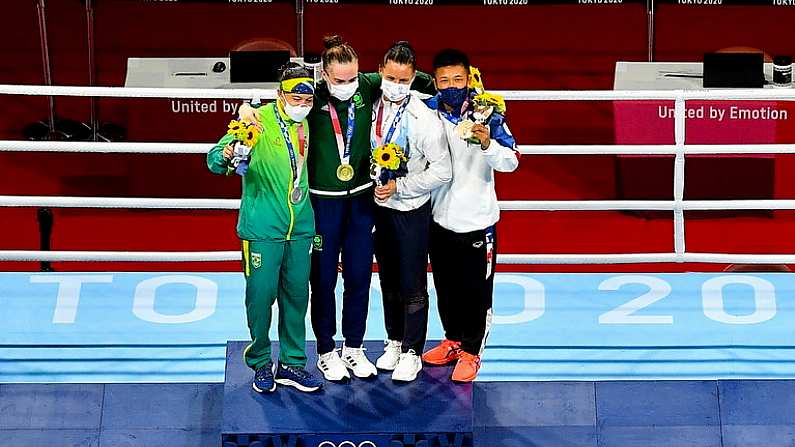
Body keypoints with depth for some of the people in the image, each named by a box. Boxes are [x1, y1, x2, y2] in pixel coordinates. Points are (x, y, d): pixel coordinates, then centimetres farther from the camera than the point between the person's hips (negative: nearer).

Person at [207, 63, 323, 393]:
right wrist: (226, 157, -37)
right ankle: (261, 363, 16)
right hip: (262, 228, -5)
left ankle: (291, 364, 21)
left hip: (300, 227, 5)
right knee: (261, 294, -2)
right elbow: (215, 157, -15)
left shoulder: (305, 124, 7)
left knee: (297, 294, 9)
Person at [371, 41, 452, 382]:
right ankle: (394, 341, 31)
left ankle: (412, 352, 13)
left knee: (412, 286, 2)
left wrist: (399, 186, -18)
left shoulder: (424, 118, -18)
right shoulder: (372, 107, -2)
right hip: (380, 206, 5)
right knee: (388, 281, 16)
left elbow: (442, 171, -16)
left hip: (411, 210, -5)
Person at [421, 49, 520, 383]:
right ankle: (453, 341, 37)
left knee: (476, 292, 5)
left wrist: (488, 144, -38)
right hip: (439, 218, 4)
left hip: (476, 221, -4)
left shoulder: (487, 114, -13)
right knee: (445, 287, 18)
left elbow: (511, 162, -19)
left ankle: (471, 352, 21)